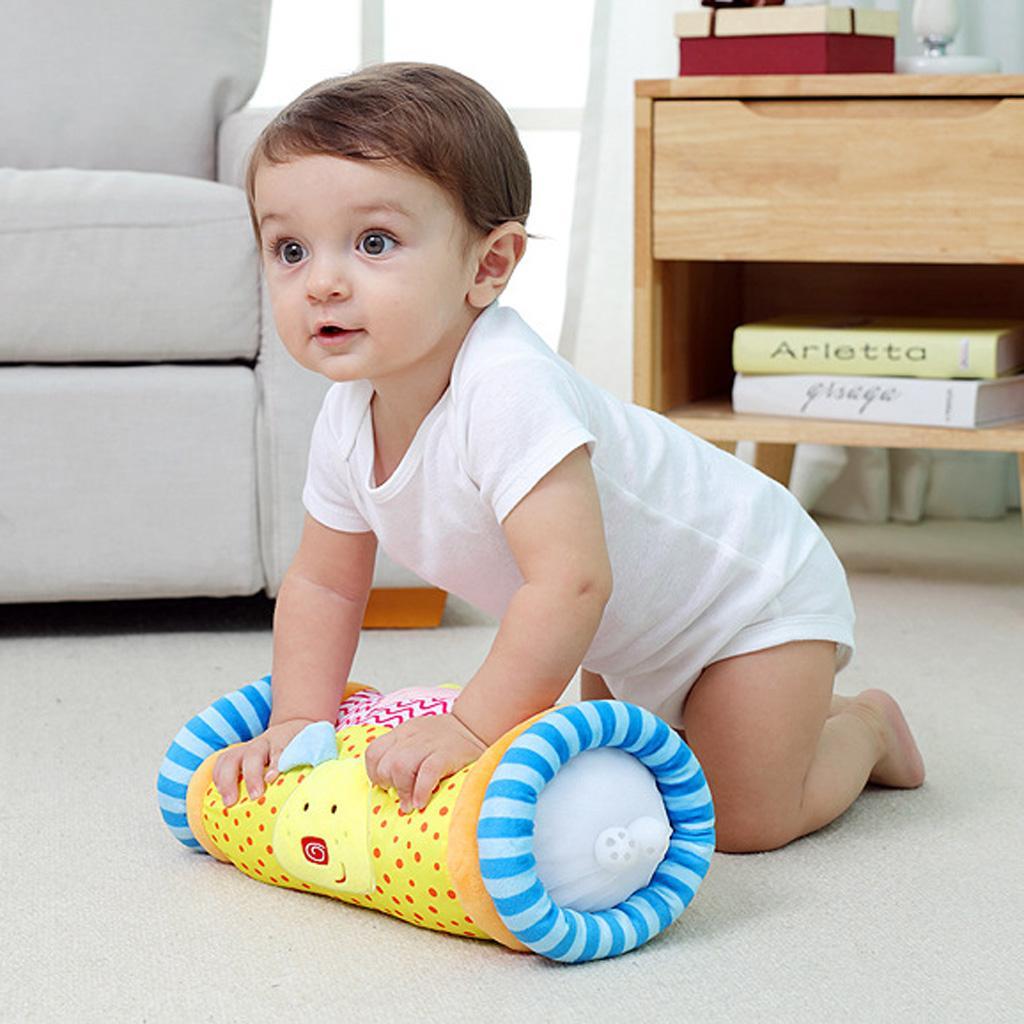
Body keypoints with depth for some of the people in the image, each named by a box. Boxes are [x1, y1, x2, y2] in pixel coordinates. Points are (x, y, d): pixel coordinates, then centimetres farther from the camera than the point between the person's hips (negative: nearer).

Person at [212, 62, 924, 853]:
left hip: (752, 590, -8)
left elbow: (570, 581, -46)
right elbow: (324, 583, 1)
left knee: (743, 821, -7)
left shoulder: (507, 390, -40)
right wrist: (298, 720, -10)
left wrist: (471, 727, -44)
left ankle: (861, 726, 21)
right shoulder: (349, 419, -12)